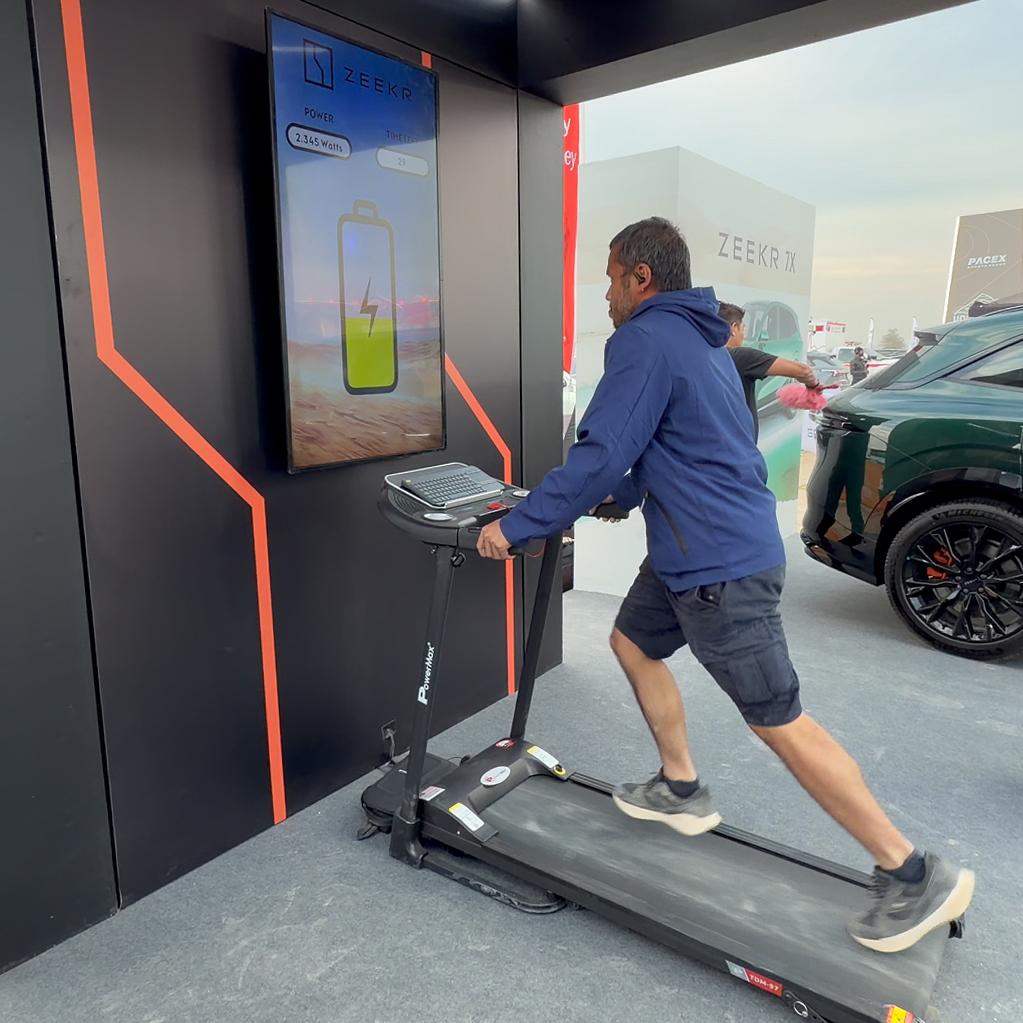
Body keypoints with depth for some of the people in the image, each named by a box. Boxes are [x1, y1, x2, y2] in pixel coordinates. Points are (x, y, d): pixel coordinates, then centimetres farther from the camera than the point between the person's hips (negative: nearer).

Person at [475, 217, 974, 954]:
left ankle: (915, 876, 14)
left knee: (781, 724, -1)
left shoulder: (645, 340, -15)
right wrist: (618, 498, 31)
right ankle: (682, 790, 35)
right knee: (633, 644, 23)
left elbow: (600, 454, -21)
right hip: (699, 552, 11)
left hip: (722, 564, -10)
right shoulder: (697, 338, 16)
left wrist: (516, 527, -12)